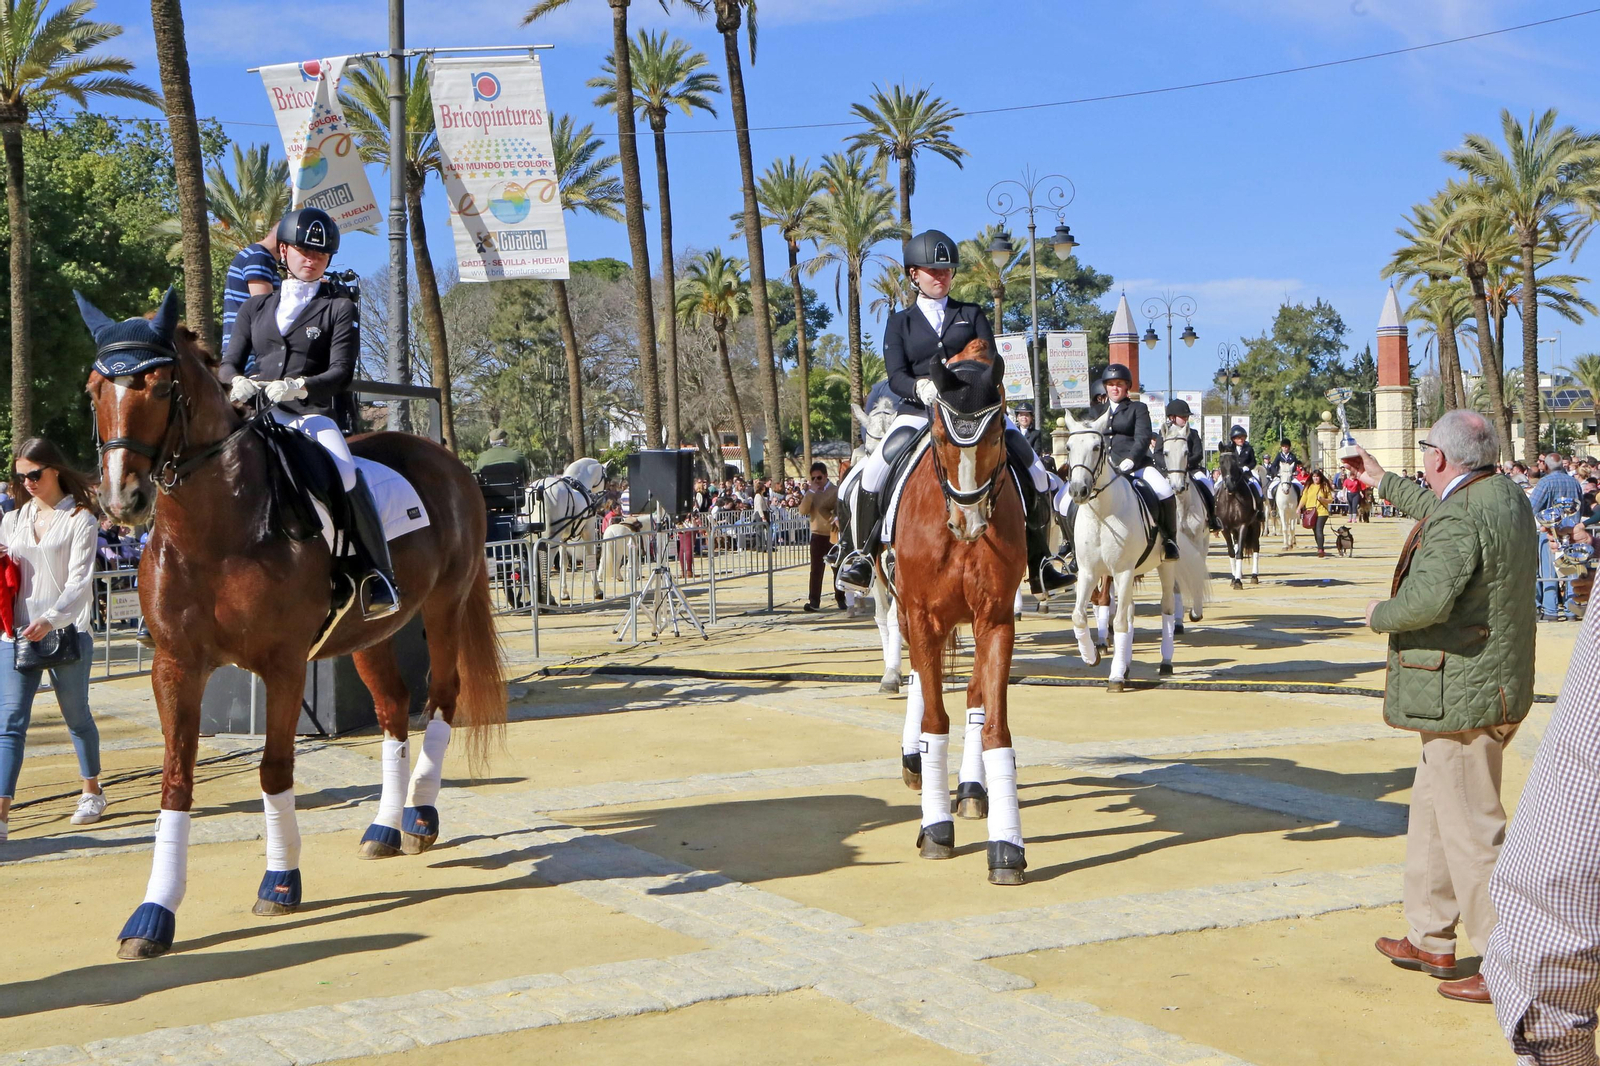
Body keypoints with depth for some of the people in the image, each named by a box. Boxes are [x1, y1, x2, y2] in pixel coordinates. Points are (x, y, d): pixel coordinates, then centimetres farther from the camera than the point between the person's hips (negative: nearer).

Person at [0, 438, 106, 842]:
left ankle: (92, 791, 29)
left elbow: (79, 581, -12)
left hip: (67, 633, -4)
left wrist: (50, 620, -26)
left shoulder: (80, 520, -3)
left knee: (76, 716, 10)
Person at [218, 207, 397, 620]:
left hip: (313, 416, -3)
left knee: (345, 475, -33)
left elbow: (341, 372, -3)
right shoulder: (256, 307, 21)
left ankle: (379, 576, -20)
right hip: (259, 416, 3)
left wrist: (300, 386, -23)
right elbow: (229, 363, 14)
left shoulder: (340, 309, 11)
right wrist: (236, 383, -12)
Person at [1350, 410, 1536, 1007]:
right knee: (1432, 811, 20)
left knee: (1471, 830, -4)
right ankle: (1430, 939, 31)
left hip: (1462, 698, -11)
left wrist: (1379, 615, -14)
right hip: (1497, 687, 11)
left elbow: (1427, 599, -34)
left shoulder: (1458, 519, -21)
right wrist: (1383, 483, 44)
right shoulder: (1506, 496, 11)